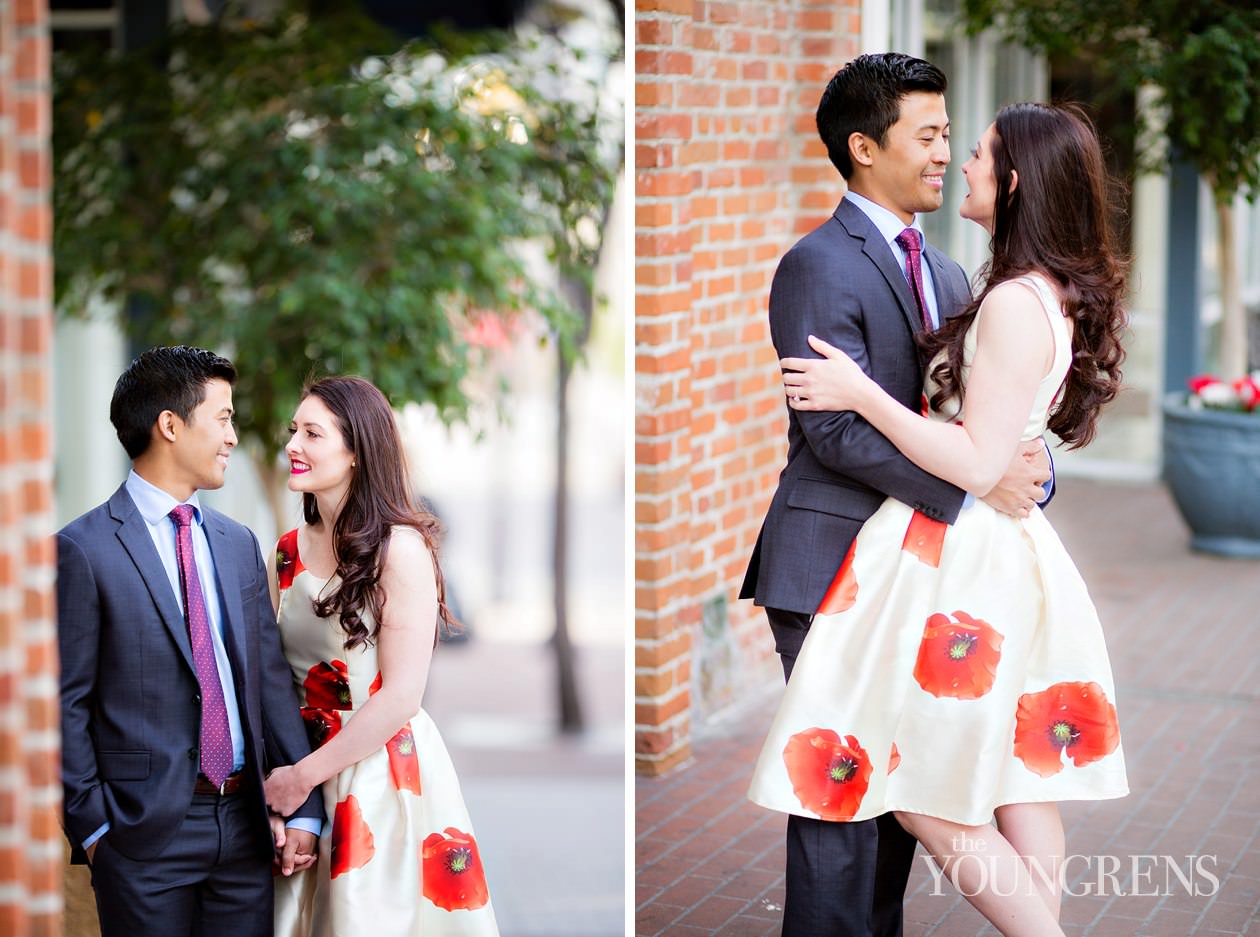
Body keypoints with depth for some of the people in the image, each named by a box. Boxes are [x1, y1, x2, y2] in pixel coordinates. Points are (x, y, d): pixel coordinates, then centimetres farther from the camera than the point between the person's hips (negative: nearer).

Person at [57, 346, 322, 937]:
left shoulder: (238, 545, 13)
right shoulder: (83, 550, -7)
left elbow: (270, 680, 11)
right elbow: (66, 704, -7)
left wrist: (303, 807, 5)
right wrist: (92, 826, -10)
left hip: (244, 823, 6)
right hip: (147, 829, -5)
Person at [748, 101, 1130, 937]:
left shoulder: (1014, 305, -20)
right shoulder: (1061, 296, 9)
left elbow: (978, 463, -21)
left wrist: (862, 394, -19)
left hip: (963, 564, -9)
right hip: (1012, 555, 9)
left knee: (927, 801, -3)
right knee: (1019, 789, 11)